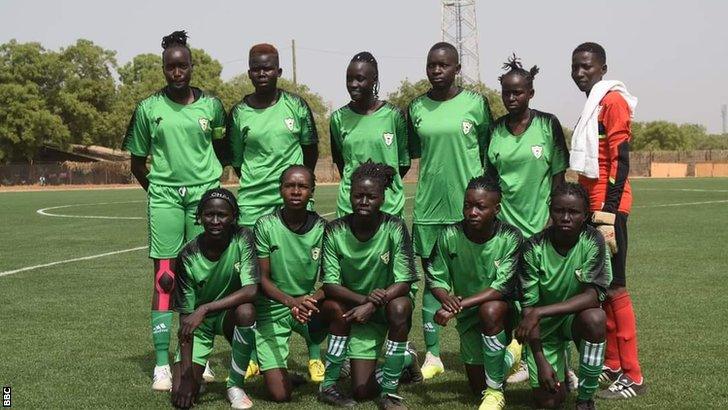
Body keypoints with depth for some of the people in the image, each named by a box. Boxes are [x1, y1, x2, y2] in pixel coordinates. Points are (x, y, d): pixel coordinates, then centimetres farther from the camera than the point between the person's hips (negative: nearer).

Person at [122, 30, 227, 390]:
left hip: (204, 194, 1)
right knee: (164, 275, -4)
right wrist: (156, 190, 6)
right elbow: (137, 162, 11)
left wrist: (207, 177, 6)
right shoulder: (149, 108, 3)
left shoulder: (211, 105, 4)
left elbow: (224, 150, 15)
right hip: (164, 195, -1)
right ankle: (162, 364, -2)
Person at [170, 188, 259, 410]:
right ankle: (195, 370, 23)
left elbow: (251, 290, -30)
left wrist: (204, 309, -38)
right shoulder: (188, 256, -19)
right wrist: (186, 374, -22)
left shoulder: (243, 239, -20)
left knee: (246, 311, -37)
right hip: (198, 323, 0)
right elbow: (185, 315, -17)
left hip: (230, 314, 0)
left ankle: (235, 385, -15)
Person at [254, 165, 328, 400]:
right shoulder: (266, 226, -12)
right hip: (272, 308, -2)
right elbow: (263, 279, -11)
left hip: (308, 303, 2)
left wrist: (311, 300, -29)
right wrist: (290, 301, -30)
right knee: (280, 395, -11)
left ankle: (315, 353, -1)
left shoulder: (322, 228, -7)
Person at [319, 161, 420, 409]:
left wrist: (372, 305, -34)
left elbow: (404, 283, -20)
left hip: (390, 301, 1)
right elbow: (330, 285, -18)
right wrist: (364, 299, -35)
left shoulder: (394, 229, -18)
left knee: (399, 307, -35)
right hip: (353, 304, -1)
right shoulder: (335, 231, -15)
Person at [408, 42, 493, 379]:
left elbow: (488, 155, 4)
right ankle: (433, 355, 14)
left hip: (468, 206, -2)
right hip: (428, 207, 3)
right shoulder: (416, 108, 7)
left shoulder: (476, 104, -1)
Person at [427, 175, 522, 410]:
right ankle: (509, 356, 41)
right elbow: (435, 279, -5)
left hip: (504, 310, -3)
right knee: (477, 388, 8)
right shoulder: (450, 236, -14)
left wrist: (458, 306, -34)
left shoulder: (510, 238, -21)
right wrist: (446, 298, -28)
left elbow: (501, 288, -26)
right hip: (468, 318, 4)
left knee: (490, 310, -39)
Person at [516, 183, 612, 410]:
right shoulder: (534, 248, -18)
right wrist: (541, 361, -24)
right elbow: (529, 306, -17)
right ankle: (559, 365, 28)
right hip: (544, 326, 0)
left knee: (595, 318, -36)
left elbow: (593, 296, -26)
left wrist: (540, 312, -34)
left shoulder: (592, 241, -18)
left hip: (576, 316, 0)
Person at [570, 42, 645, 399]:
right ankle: (613, 366, 19)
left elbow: (620, 161, -16)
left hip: (607, 209, -9)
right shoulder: (592, 105, 18)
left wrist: (608, 213, -20)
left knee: (614, 289, -7)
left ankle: (633, 377, -2)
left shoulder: (613, 101, -9)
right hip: (593, 208, 9)